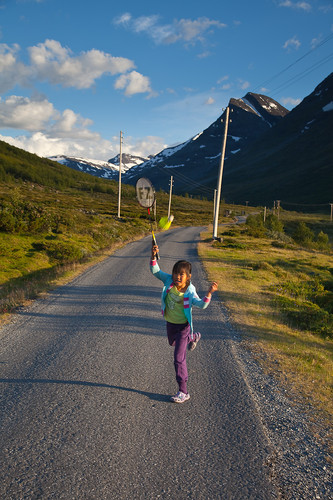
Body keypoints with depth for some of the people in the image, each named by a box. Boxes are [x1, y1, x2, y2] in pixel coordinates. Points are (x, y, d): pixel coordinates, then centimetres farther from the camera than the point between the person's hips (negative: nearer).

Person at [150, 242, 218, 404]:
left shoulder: (190, 292, -25)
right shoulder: (169, 281, -14)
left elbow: (201, 304, -39)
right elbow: (155, 271, -15)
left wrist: (209, 293, -56)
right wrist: (153, 256, -31)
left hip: (183, 326, -6)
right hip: (170, 324, 6)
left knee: (179, 359, -5)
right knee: (172, 343, 36)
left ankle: (183, 392, 8)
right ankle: (194, 337, 64)